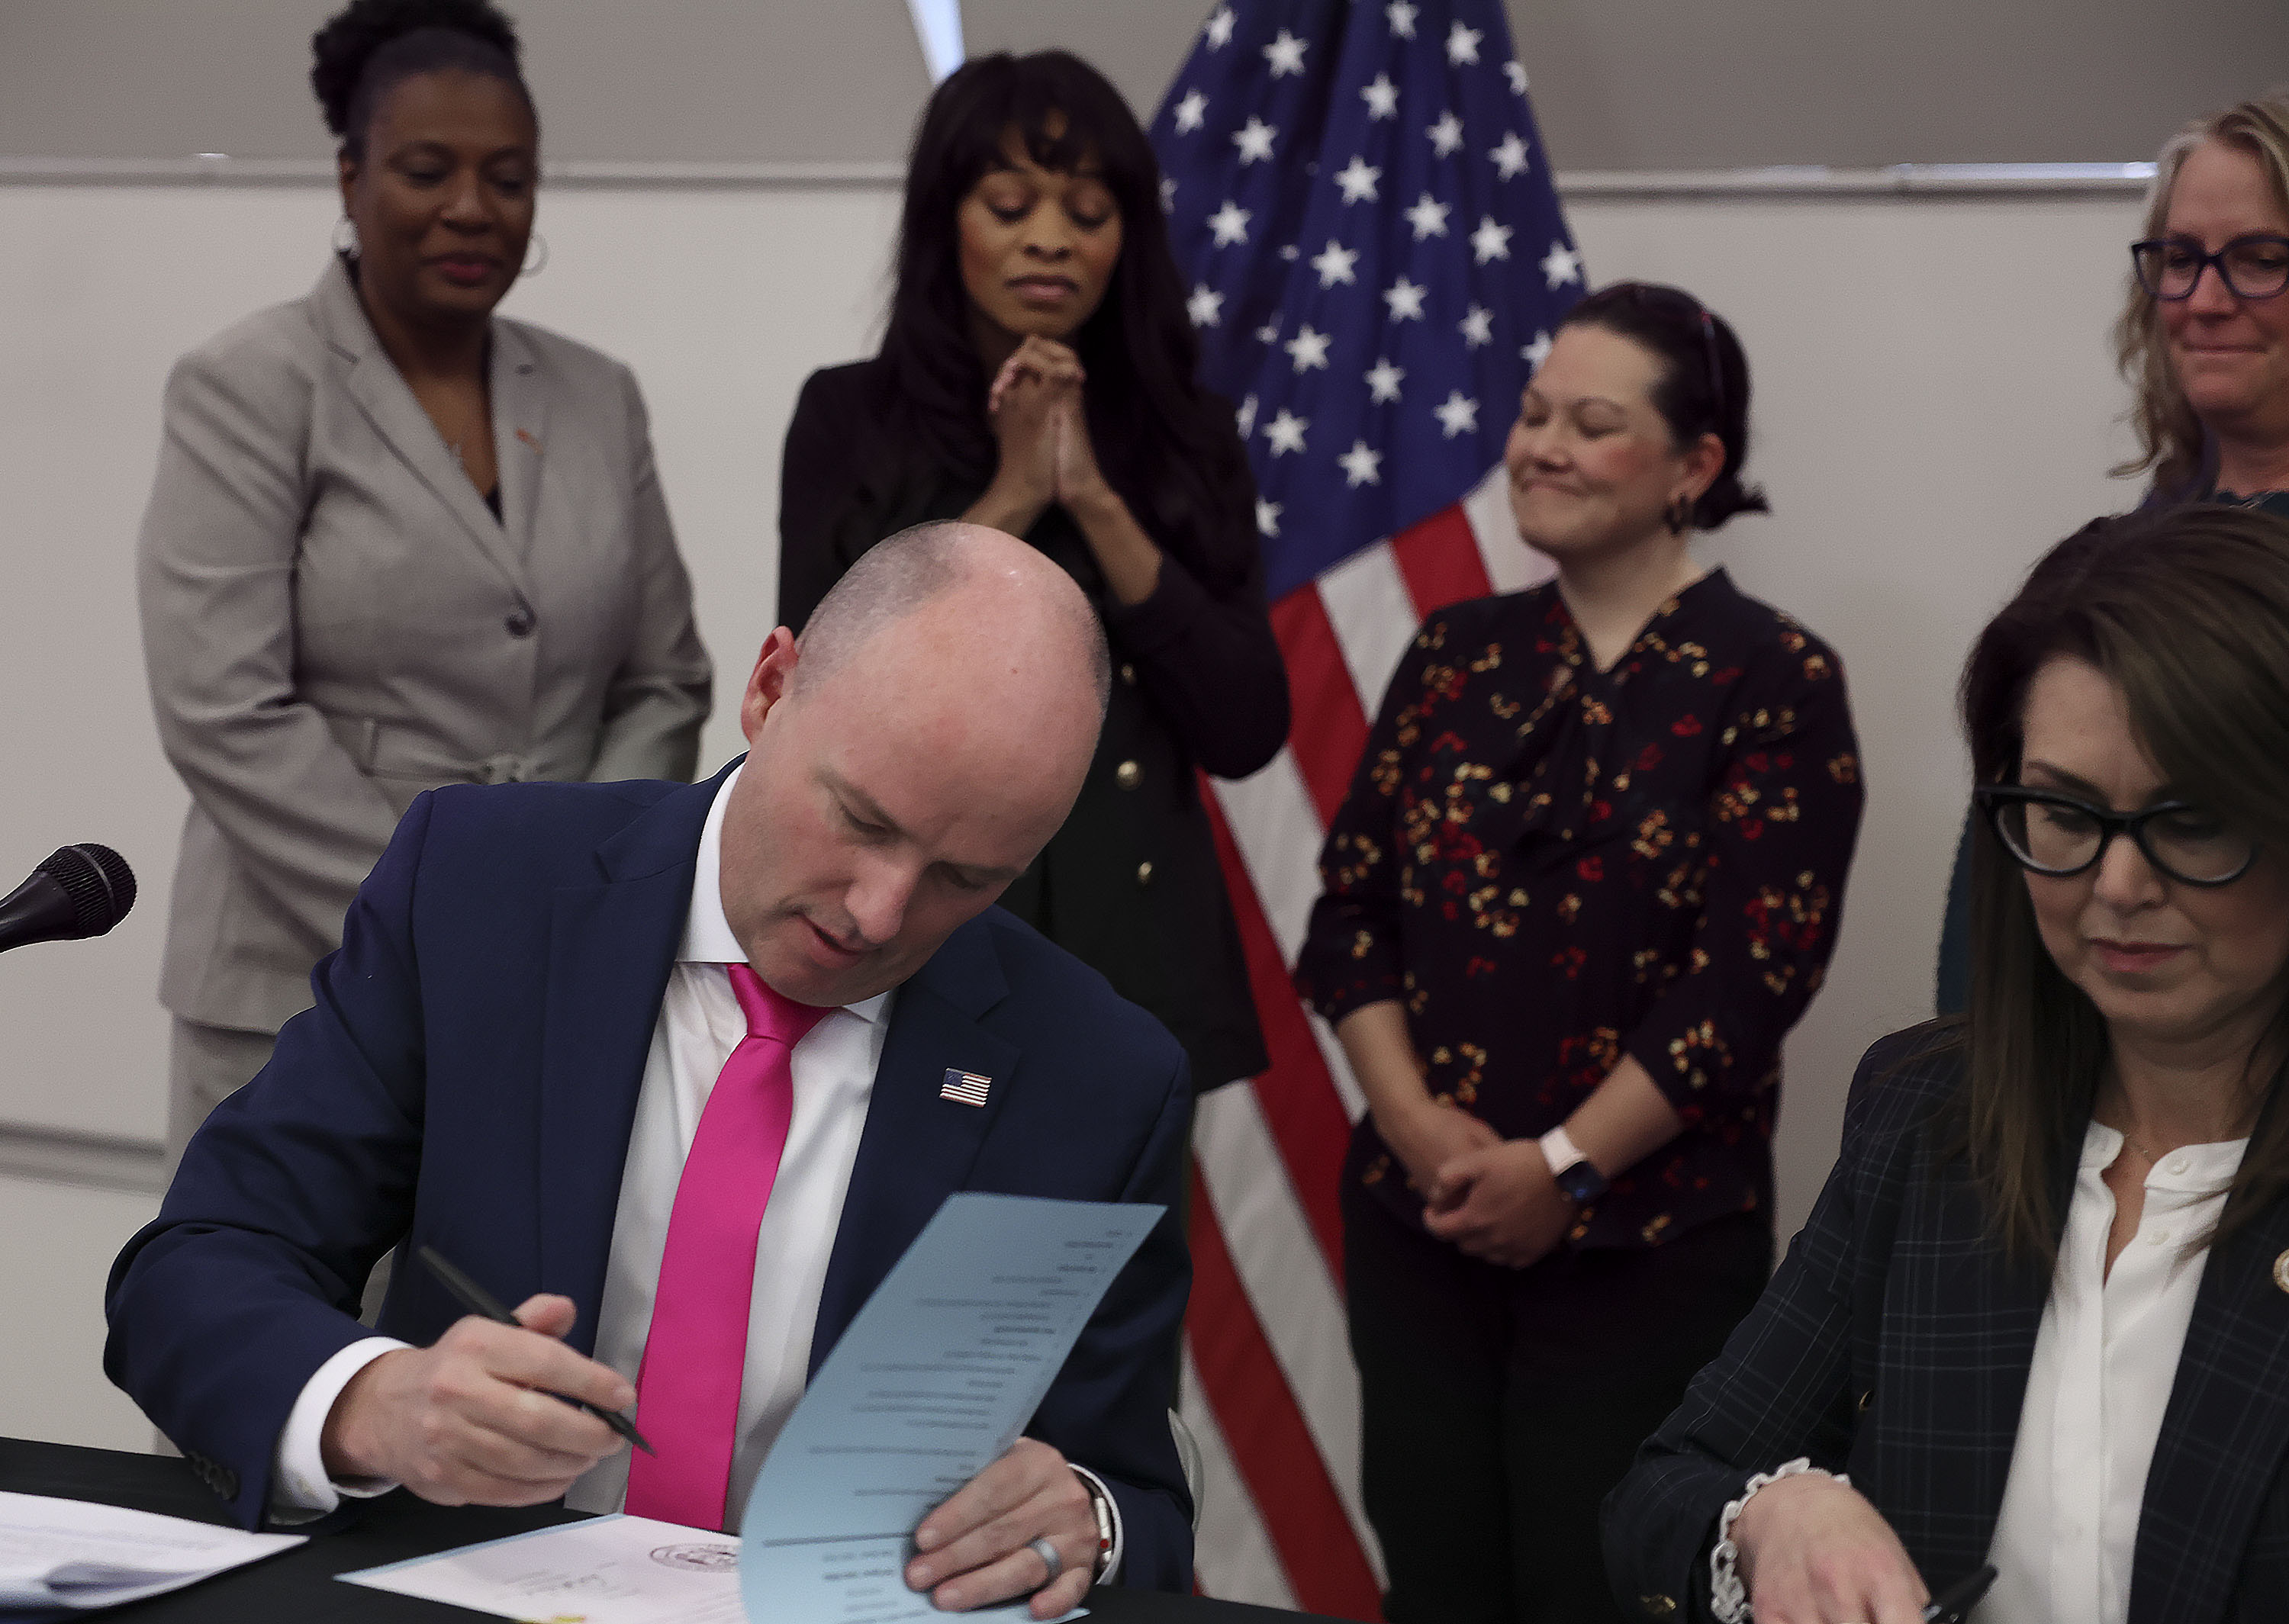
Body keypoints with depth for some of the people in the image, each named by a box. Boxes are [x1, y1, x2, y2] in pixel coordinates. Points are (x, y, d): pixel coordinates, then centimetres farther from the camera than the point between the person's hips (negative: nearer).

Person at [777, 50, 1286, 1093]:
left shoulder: (1186, 439, 6)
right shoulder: (850, 419, 1)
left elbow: (1246, 733, -4)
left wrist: (1097, 502, -10)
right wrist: (1008, 500, -10)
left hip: (1133, 978, 2)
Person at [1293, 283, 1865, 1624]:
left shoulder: (1775, 681, -5)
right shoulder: (1457, 655, 9)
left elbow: (1754, 971, -12)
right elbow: (1351, 912, 7)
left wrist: (1563, 1168, -15)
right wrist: (1418, 1124, -8)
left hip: (1648, 1245, -4)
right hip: (1419, 1220, 4)